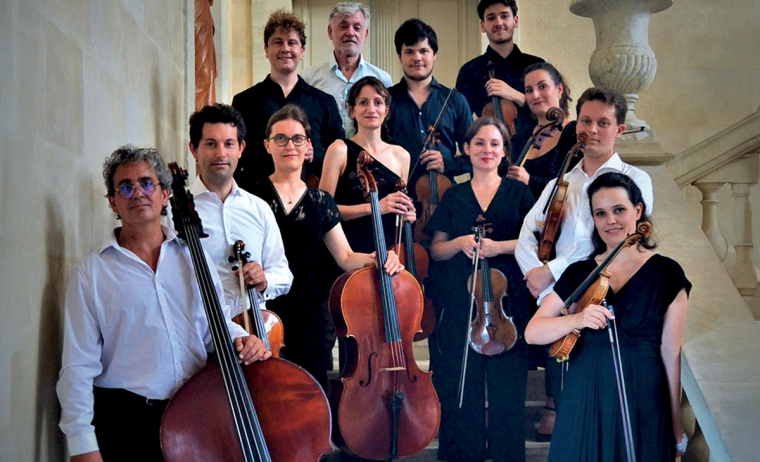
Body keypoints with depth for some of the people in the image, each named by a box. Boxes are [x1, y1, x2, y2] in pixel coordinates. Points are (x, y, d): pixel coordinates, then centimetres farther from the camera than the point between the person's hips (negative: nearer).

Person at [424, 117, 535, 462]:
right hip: (460, 300, 1)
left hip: (507, 298, -1)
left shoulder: (518, 193, 8)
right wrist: (459, 242, -9)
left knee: (506, 377, -2)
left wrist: (500, 246, -14)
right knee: (461, 378, 0)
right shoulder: (454, 196, 12)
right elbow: (436, 251, 11)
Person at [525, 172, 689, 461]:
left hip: (641, 401, -2)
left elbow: (671, 353, -2)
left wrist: (676, 426, -2)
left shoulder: (666, 274, -2)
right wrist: (577, 319, -19)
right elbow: (532, 333, -1)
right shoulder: (579, 273, 5)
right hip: (584, 401, 2)